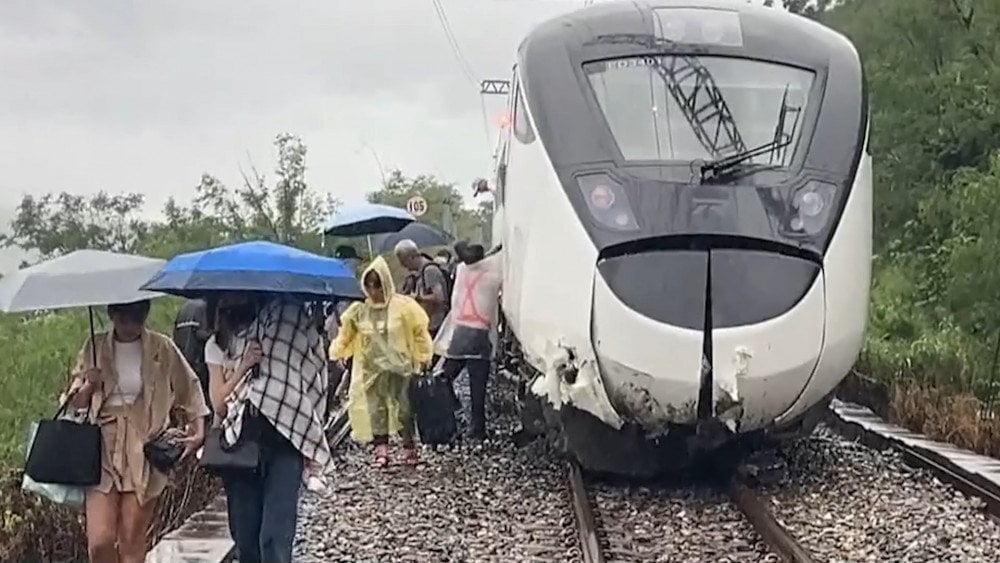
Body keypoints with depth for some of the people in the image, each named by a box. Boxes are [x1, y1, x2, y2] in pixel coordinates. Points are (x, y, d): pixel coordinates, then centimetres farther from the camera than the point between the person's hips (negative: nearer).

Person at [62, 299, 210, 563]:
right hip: (102, 451, 1)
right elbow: (75, 403, 12)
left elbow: (190, 392, 11)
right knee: (100, 541, -8)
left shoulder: (162, 348, 1)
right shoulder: (94, 348, 6)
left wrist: (198, 432, 0)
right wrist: (88, 387, -9)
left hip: (144, 452, -1)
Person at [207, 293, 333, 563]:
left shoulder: (285, 328, 5)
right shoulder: (217, 346, 13)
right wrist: (243, 366, -11)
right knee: (245, 536, 6)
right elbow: (218, 401, 4)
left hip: (283, 440, -3)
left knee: (276, 537, -12)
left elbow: (311, 382, 4)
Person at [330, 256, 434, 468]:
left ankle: (409, 448, 13)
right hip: (372, 368, 2)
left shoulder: (402, 306, -6)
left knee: (403, 407, 2)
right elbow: (346, 334, 9)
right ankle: (381, 450, 1)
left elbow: (419, 331, 0)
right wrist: (338, 353, -5)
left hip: (399, 366, -2)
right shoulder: (359, 310, 0)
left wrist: (422, 357, 0)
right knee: (376, 409, -1)